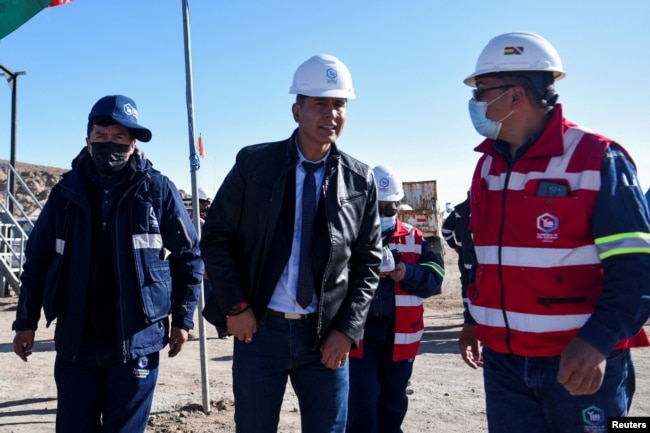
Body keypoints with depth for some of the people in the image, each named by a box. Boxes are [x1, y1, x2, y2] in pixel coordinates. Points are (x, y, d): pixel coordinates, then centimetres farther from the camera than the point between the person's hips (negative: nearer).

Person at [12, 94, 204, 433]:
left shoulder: (158, 190, -5)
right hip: (75, 343, 3)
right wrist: (26, 321, 9)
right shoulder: (67, 191, 4)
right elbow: (38, 259, 10)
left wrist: (182, 318, 0)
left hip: (137, 343, -3)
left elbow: (188, 256, 0)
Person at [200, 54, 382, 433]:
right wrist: (235, 306, -7)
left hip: (327, 334, 1)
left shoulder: (361, 179, 0)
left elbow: (368, 262, 4)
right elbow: (215, 237, 0)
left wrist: (348, 329, -4)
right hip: (259, 328, 0)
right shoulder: (254, 163, -4)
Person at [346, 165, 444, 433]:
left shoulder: (413, 238, 8)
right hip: (357, 333, -3)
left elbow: (435, 275, 1)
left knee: (393, 400, 17)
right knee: (362, 401, -2)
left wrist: (408, 273, -17)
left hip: (399, 335, 3)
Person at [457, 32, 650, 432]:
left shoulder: (597, 158, -12)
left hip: (581, 362, -5)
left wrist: (597, 341, -26)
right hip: (502, 361, 6)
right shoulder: (487, 166, 9)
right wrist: (474, 319, 18)